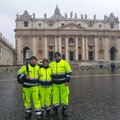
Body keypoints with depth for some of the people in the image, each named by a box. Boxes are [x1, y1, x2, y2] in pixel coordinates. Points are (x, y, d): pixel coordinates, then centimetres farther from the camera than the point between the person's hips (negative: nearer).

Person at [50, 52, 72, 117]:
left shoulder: (65, 63, -4)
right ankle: (55, 110, 18)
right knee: (55, 97, 6)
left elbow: (69, 72, -7)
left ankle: (64, 110, 14)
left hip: (63, 83, -3)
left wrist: (67, 81, -13)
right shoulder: (51, 64, 8)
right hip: (55, 84, 3)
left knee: (64, 96, 2)